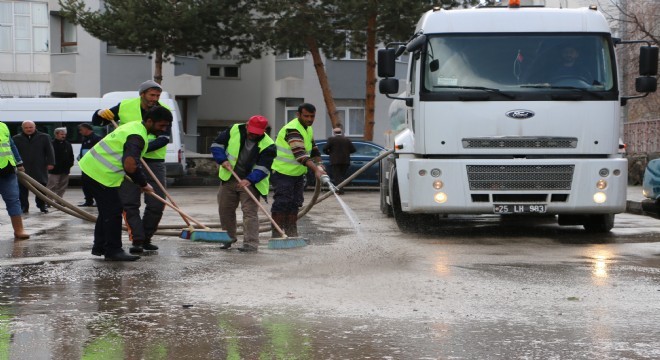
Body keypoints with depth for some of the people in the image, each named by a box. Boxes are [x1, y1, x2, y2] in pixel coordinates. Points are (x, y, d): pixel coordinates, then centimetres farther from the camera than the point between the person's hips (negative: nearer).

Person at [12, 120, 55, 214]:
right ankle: (24, 206, 6)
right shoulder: (17, 139, 7)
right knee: (22, 188, -2)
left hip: (39, 168, -1)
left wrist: (50, 163, -4)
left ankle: (42, 205, 15)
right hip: (23, 168, 1)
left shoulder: (44, 137, 5)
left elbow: (49, 151, 4)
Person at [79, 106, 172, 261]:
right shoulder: (137, 137, -19)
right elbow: (130, 165, -32)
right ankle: (113, 250, -1)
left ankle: (99, 247, 27)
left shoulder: (134, 126, 14)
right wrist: (143, 184, -18)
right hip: (101, 175, -11)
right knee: (113, 212, -6)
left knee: (107, 210, 19)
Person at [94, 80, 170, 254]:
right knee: (129, 203, -5)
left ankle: (146, 239, 15)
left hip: (154, 163, 0)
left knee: (157, 204, -1)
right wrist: (101, 114, -14)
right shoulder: (125, 107, 0)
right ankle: (137, 240, -1)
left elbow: (164, 139, -17)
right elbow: (96, 121, 11)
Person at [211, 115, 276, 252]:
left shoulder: (268, 145, -15)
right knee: (225, 210, 12)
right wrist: (223, 160, -12)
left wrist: (249, 180, -33)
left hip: (250, 182, -4)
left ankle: (251, 243, -12)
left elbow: (263, 168, -20)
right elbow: (217, 144, 3)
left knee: (250, 212, -12)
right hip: (228, 179, 4)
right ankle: (228, 238, 29)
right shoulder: (234, 131, -7)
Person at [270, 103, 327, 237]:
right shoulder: (292, 129, -24)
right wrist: (315, 169, -46)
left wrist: (319, 164, 4)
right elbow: (300, 154, -36)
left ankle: (291, 232, 19)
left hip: (298, 173, 9)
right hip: (282, 172, -9)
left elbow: (313, 148, 22)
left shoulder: (308, 129, 8)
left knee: (294, 203, 11)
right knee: (282, 202, -9)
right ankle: (277, 234, -4)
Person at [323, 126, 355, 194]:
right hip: (345, 161, 4)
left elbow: (325, 149, -8)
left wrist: (329, 153, 11)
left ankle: (339, 190, -14)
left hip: (335, 161, -4)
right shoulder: (347, 139, 7)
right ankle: (341, 189, 12)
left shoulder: (331, 139, -4)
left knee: (337, 176, -2)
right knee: (342, 175, 14)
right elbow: (353, 149, 5)